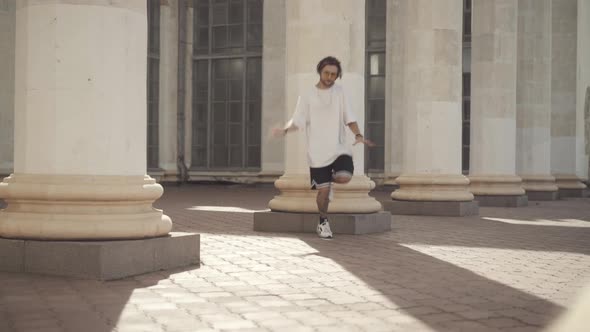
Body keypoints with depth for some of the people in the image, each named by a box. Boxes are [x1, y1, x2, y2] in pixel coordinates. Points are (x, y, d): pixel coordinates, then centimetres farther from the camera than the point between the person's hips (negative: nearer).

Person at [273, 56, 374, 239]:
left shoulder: (339, 92, 7)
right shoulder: (307, 96, 2)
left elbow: (349, 118, 5)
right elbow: (297, 121, -1)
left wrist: (358, 135, -13)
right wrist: (284, 129, -22)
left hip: (340, 148, 1)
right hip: (318, 152, -1)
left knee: (344, 177, -22)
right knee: (323, 191, -1)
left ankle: (329, 179, 14)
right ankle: (323, 222, 24)